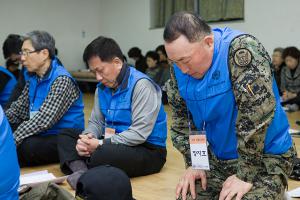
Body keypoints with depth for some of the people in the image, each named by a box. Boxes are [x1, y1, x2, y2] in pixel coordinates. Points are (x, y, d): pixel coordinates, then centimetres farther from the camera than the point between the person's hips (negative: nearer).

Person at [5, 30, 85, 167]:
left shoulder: (62, 80, -16)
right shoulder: (32, 78, 11)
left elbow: (44, 120, -25)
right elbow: (18, 110, 7)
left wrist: (12, 140, -28)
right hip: (41, 135, 7)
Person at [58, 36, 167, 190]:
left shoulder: (141, 85, -17)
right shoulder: (102, 87, 8)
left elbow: (139, 133, -23)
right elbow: (96, 122, 11)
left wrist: (101, 144, -23)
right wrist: (87, 138, -13)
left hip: (148, 150, -8)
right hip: (113, 145, 8)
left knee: (104, 153, -39)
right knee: (65, 137, -1)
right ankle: (80, 170, -25)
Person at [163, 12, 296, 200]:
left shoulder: (242, 50, -25)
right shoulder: (181, 67, -4)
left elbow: (256, 116, -29)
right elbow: (181, 117, 6)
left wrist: (246, 176, -25)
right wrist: (193, 163, -3)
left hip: (266, 157, -5)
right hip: (216, 158, 6)